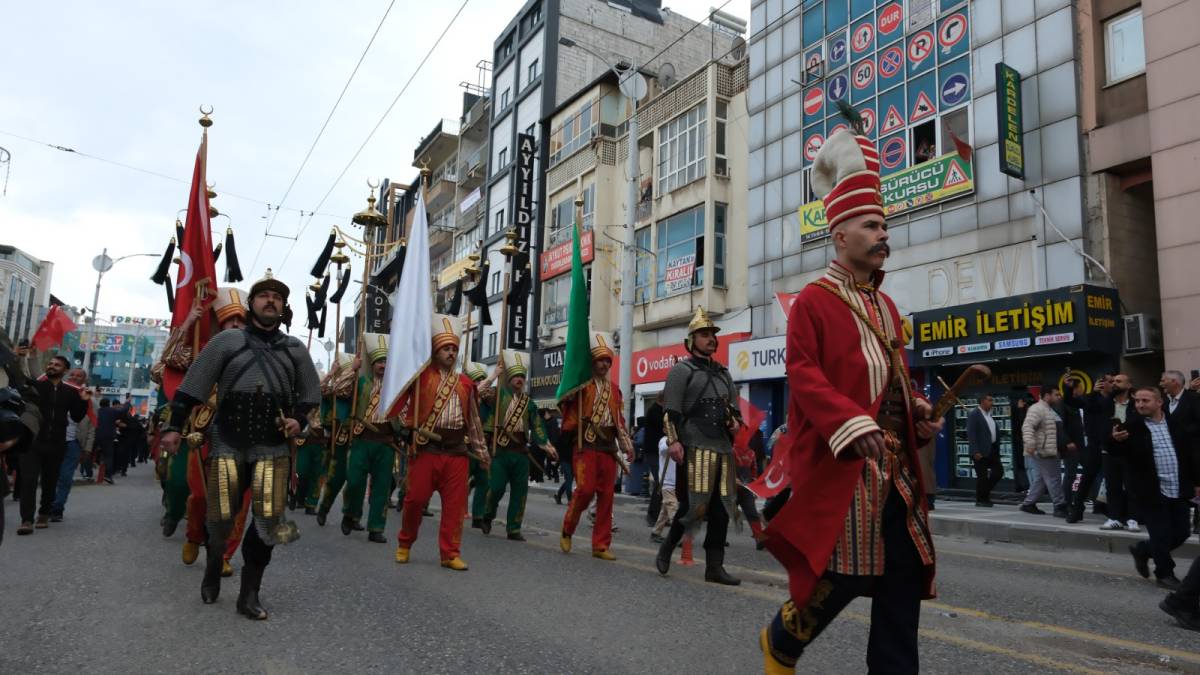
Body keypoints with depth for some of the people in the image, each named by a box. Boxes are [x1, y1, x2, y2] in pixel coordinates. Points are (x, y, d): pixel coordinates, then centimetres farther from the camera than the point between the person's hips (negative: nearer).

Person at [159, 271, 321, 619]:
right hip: (227, 444, -1)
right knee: (220, 518, 6)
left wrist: (299, 419, -3)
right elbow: (193, 386, 3)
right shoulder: (226, 340, 4)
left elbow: (311, 394, 15)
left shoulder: (295, 349, 9)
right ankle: (213, 566, 39)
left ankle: (249, 594, 9)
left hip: (273, 448, 1)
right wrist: (174, 425, -1)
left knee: (268, 519, -5)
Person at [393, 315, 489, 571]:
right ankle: (404, 545, 24)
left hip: (457, 450, 3)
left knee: (455, 503, 2)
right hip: (426, 447, -3)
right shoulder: (420, 375, 1)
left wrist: (481, 451, 17)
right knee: (415, 499, 3)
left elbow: (474, 421, 17)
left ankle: (450, 554, 10)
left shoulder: (465, 383, 12)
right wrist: (409, 423, -10)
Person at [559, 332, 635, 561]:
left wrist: (627, 445, 14)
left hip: (608, 447, 6)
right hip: (586, 445, -5)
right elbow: (565, 399, -16)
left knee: (606, 496, 3)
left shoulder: (614, 390, 18)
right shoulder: (581, 384, 1)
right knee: (585, 489, -14)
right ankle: (567, 531, 11)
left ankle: (601, 546, 10)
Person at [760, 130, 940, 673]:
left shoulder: (886, 306, 18)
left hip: (895, 468, 8)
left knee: (904, 576, 8)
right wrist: (852, 424, -27)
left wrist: (917, 412, 4)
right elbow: (803, 374, -15)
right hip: (841, 465, -8)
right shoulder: (813, 301, -6)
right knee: (841, 575, -2)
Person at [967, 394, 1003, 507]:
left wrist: (997, 448, 12)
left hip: (992, 449, 8)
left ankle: (985, 492, 23)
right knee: (982, 476, -1)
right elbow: (971, 434, -16)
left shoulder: (989, 414, 15)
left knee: (999, 471, 6)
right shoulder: (974, 415, -11)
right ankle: (980, 500, 11)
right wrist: (976, 452, -21)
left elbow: (994, 432, 18)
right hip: (981, 451, -8)